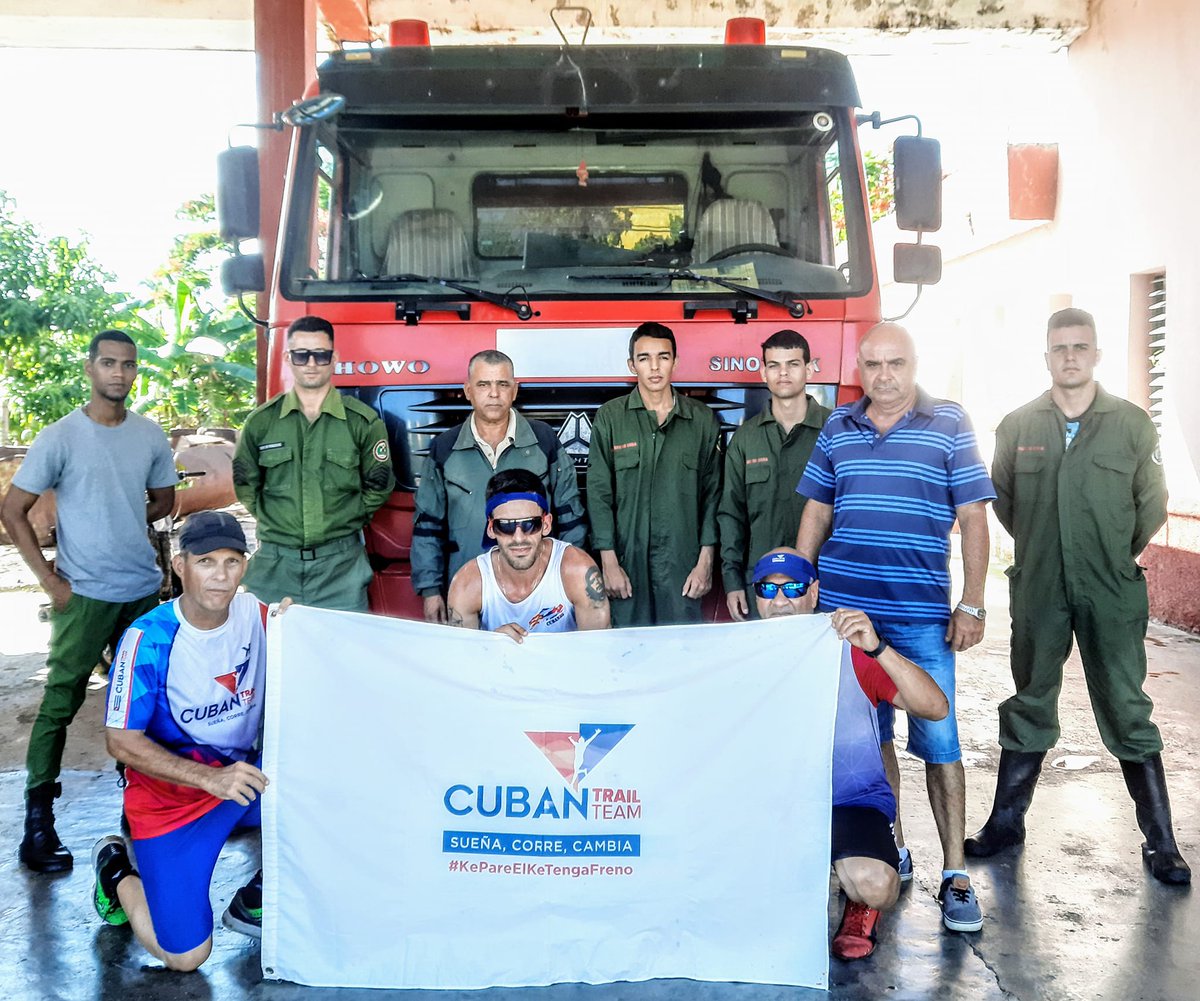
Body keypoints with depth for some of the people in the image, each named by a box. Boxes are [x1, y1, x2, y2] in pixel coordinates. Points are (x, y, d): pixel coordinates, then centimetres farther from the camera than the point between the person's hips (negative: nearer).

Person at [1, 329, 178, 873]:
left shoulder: (150, 435, 5)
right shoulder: (61, 437, -7)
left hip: (144, 590, 4)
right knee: (61, 702, -1)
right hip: (85, 596, -4)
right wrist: (51, 581, -8)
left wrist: (123, 522, 2)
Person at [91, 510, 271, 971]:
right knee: (185, 956, -7)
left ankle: (254, 903, 6)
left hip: (244, 773, 4)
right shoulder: (147, 640, -19)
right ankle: (117, 870, 24)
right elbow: (121, 742, -18)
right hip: (170, 793, -4)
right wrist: (211, 779, -28)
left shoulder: (256, 615, -7)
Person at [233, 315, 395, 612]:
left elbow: (379, 486, 8)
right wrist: (273, 521, 9)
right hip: (274, 563, 1)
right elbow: (245, 484, 14)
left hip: (341, 564, -1)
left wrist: (345, 521, 4)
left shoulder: (363, 421, 1)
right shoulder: (261, 421, 4)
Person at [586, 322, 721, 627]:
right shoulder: (609, 418, 3)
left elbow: (712, 493, 7)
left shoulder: (702, 419, 7)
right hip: (627, 565, -1)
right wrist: (608, 561, -5)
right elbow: (598, 494, 1)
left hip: (682, 566, 1)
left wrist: (706, 561, 1)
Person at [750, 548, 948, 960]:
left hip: (853, 800, -3)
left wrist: (877, 648, -28)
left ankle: (861, 906, 10)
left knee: (873, 884, -31)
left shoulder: (849, 648, -5)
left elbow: (935, 708, -16)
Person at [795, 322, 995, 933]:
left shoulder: (949, 425, 1)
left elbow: (973, 518, -1)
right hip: (845, 608, 3)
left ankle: (954, 874, 6)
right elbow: (816, 512, 15)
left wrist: (972, 605, -6)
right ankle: (892, 852, 25)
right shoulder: (836, 429, 9)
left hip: (923, 614, -3)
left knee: (938, 741, -3)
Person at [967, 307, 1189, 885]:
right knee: (1029, 706, 12)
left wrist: (1122, 555, 8)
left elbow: (1152, 501, 8)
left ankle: (1161, 841, 14)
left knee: (1128, 712, 3)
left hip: (1111, 595, -1)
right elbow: (1001, 496, 14)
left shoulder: (1131, 424, 1)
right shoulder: (1018, 426, 3)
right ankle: (1006, 822, 24)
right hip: (1038, 592, 2)